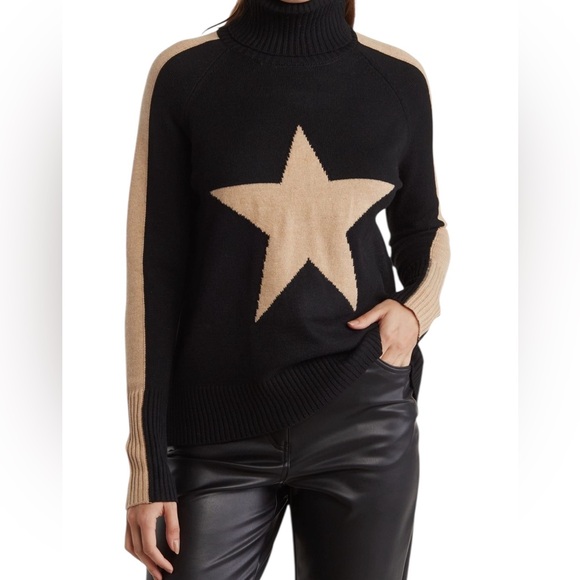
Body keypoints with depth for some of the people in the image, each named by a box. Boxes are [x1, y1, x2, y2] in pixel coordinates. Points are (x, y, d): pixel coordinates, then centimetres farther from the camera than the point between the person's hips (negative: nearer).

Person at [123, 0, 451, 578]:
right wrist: (149, 465, -5)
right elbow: (154, 272, -3)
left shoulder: (399, 78, 3)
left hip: (366, 421, 2)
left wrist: (419, 306, -3)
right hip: (220, 435, -1)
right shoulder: (184, 73, -4)